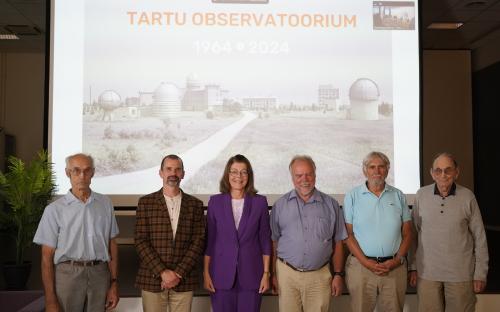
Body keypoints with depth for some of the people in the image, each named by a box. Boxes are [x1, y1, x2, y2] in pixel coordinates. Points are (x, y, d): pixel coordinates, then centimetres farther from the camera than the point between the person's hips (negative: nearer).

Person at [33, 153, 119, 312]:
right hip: (68, 274, -2)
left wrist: (114, 283, 4)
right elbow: (47, 256, -2)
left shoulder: (105, 203, 6)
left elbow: (112, 244, 9)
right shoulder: (54, 209, -2)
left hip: (99, 274, 2)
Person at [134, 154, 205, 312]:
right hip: (152, 280, -1)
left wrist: (178, 273, -8)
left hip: (184, 281, 1)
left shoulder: (195, 204, 6)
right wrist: (162, 272, -11)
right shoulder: (145, 202, 3)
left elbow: (198, 241, 1)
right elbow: (141, 241, -3)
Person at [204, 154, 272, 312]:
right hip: (222, 275, 0)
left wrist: (266, 273, 0)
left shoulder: (260, 202, 0)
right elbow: (209, 240, 3)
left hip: (251, 275, 0)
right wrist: (206, 272, 1)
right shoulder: (215, 202, 1)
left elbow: (265, 240, 2)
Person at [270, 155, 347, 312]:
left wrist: (338, 274, 4)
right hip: (287, 274, 0)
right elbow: (274, 242, 6)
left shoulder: (330, 205, 4)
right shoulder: (280, 205, 3)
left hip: (320, 276, 0)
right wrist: (273, 274, 3)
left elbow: (338, 243, 7)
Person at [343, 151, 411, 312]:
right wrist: (365, 261, -11)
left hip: (394, 267, 2)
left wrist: (398, 259, -6)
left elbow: (407, 233, 8)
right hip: (360, 266, -1)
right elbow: (348, 234, -2)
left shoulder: (398, 196, 8)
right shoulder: (352, 196, 2)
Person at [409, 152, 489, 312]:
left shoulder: (467, 197, -4)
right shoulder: (421, 195, -1)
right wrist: (413, 267, 5)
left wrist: (481, 273, 1)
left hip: (461, 274, -1)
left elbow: (479, 238, 1)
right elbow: (413, 233, 5)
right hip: (427, 272, 1)